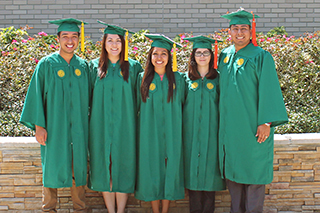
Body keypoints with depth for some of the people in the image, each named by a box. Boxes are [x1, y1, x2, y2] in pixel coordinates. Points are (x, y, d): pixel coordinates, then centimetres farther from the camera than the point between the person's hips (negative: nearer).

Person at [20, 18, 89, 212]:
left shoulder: (83, 66, 6)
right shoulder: (46, 64, -3)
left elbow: (88, 97, 11)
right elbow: (37, 95, -3)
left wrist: (88, 123, 8)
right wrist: (39, 126, -8)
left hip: (78, 128, 3)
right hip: (54, 127, -3)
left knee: (78, 167, 8)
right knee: (53, 166, 4)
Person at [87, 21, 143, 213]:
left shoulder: (133, 67, 4)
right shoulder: (95, 67, 6)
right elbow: (88, 97, 9)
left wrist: (136, 123, -1)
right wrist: (89, 123, 3)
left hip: (124, 127, -1)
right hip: (101, 127, 1)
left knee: (122, 168, 2)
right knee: (104, 168, 4)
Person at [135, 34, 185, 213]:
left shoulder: (177, 78, 3)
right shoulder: (143, 79, 4)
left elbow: (182, 105, 9)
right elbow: (139, 107, 10)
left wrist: (176, 128, 3)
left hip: (171, 134, 0)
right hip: (150, 135, 0)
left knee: (170, 170, 2)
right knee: (152, 171, 3)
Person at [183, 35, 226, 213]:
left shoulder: (218, 79, 4)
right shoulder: (187, 79, 6)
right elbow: (180, 105, 10)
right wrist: (183, 130, 3)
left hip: (211, 132, -1)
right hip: (191, 133, 1)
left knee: (209, 171, 1)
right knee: (193, 172, 1)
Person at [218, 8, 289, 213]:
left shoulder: (261, 57, -7)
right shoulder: (224, 56, 9)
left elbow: (269, 91, -10)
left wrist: (266, 122, -16)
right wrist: (222, 121, 13)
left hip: (252, 126, -5)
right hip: (230, 126, 5)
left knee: (253, 172, 0)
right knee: (233, 172, 10)